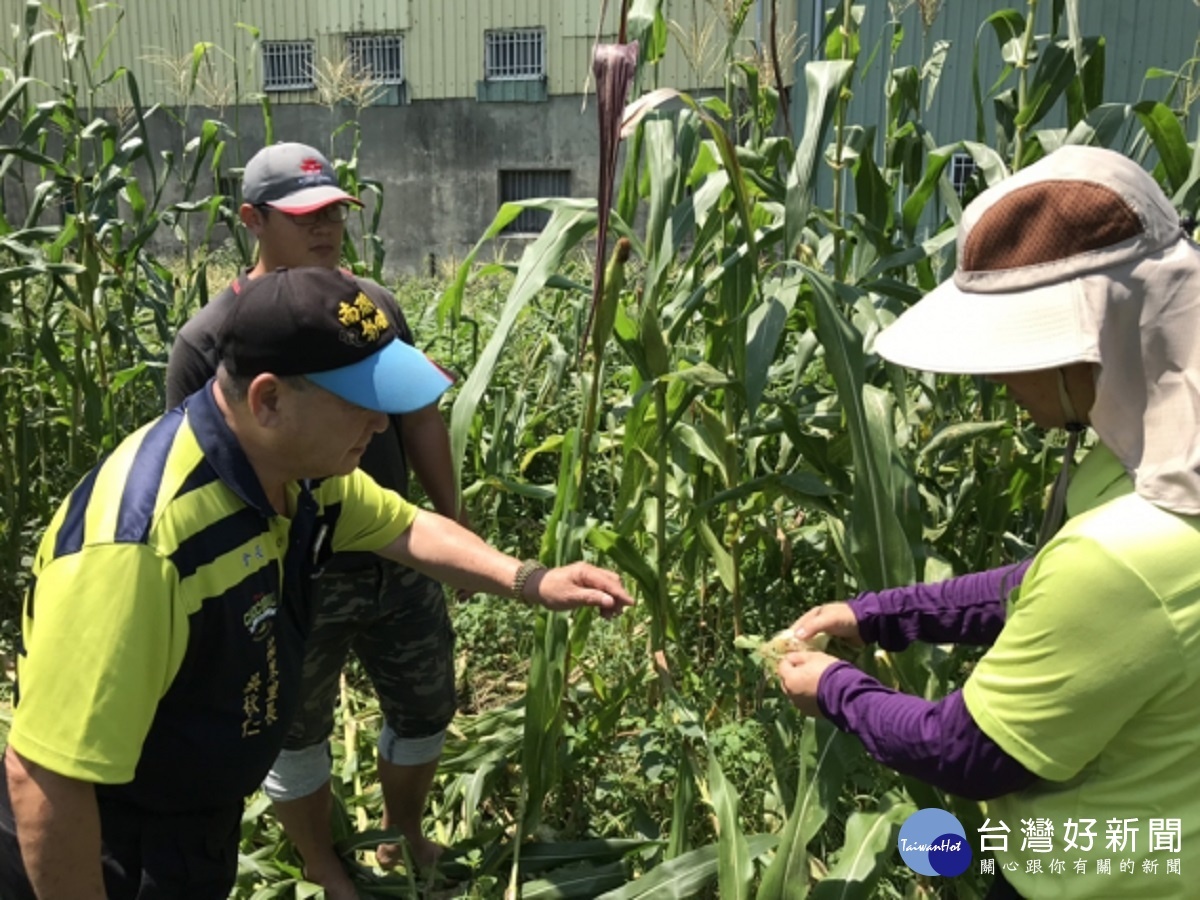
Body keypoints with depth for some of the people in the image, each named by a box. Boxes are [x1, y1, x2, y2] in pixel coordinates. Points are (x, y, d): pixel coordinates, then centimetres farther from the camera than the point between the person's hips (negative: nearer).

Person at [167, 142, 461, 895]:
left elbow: (418, 417, 8)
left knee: (426, 711, 20)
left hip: (397, 561, 5)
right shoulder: (211, 338, -15)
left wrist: (451, 513, 10)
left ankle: (405, 838, 49)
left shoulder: (374, 305, -1)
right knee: (300, 740, 16)